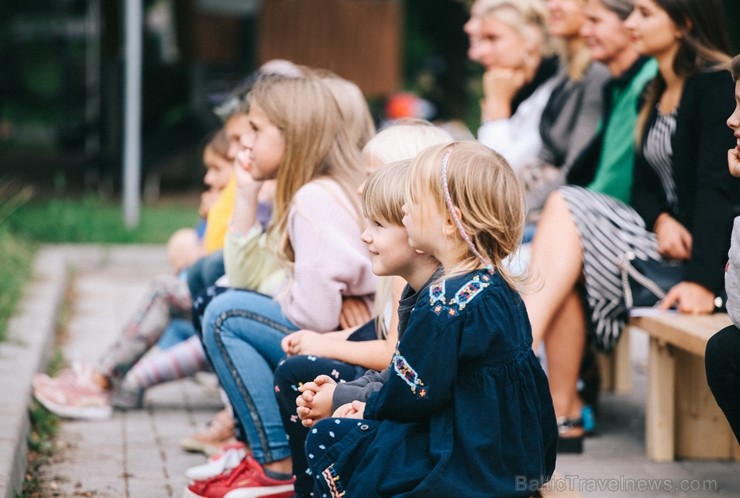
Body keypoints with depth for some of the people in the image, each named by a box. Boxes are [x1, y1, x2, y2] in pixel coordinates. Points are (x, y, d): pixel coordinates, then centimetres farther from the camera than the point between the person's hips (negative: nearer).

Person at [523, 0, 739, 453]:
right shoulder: (658, 93, 16)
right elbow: (645, 184, 13)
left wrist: (703, 280, -31)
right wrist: (661, 220, -11)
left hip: (703, 248, -8)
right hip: (666, 237, 8)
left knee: (566, 209, -20)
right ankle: (562, 413, -22)